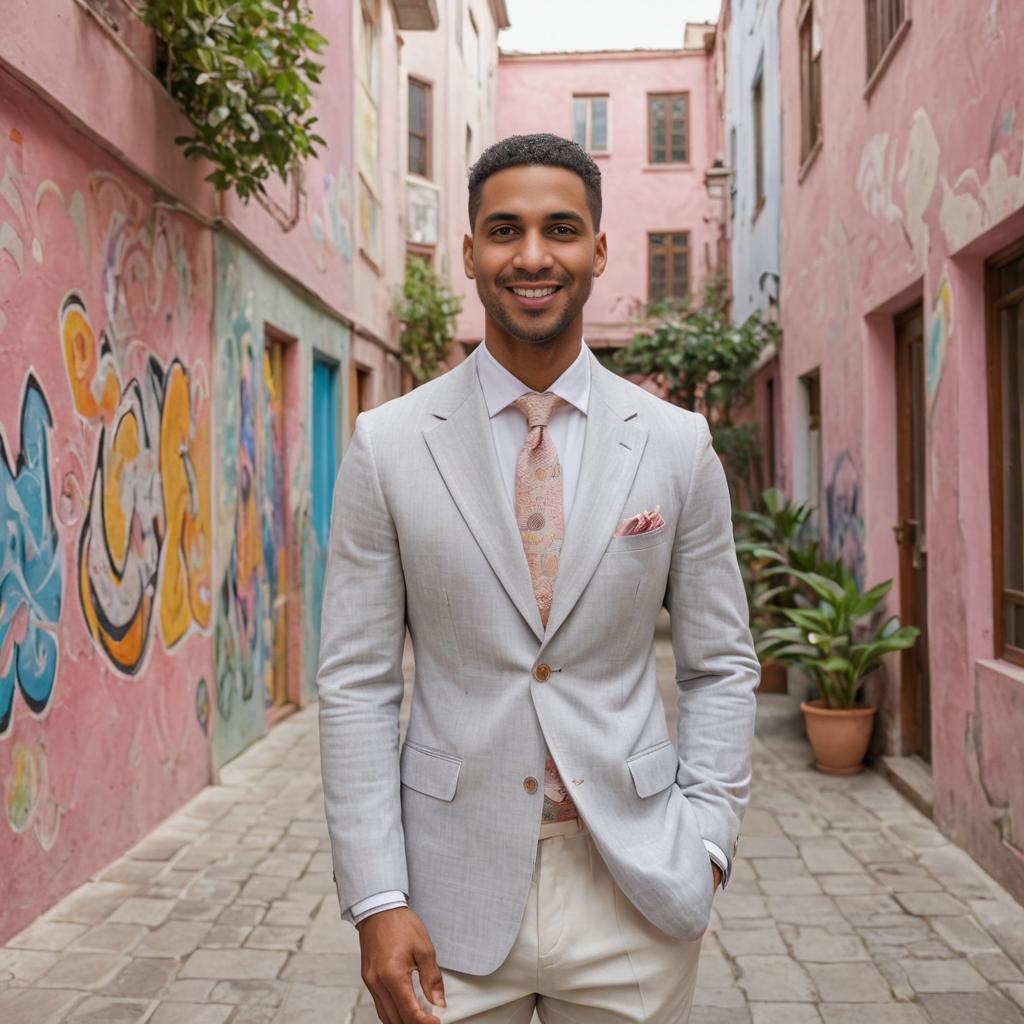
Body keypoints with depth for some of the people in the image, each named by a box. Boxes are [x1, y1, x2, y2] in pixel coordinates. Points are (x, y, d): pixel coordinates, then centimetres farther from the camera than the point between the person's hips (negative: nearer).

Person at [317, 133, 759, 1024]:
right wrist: (377, 901, -8)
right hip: (453, 889, -1)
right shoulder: (386, 445, -4)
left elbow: (721, 667, 5)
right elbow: (357, 683, -4)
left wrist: (705, 846, -4)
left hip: (634, 892, 1)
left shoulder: (679, 444, -1)